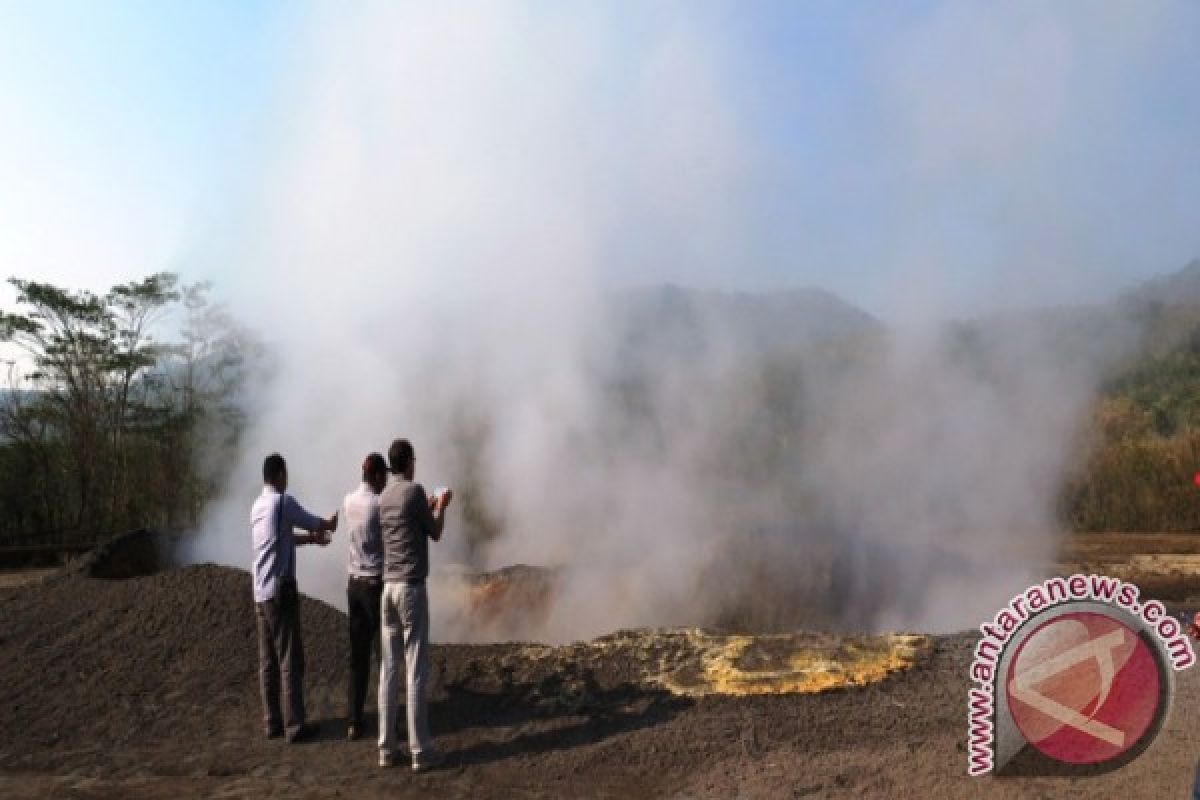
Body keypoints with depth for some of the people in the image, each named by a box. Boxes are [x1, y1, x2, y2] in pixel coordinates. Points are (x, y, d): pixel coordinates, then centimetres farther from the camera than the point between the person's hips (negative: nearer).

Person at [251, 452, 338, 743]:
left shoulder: (257, 506, 12)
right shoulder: (283, 501, -11)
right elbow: (315, 524, -1)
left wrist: (312, 538, 28)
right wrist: (330, 524, 20)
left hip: (260, 592, 8)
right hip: (281, 589, -8)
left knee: (267, 660, 10)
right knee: (290, 659, -4)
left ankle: (272, 722, 15)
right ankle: (294, 724, -2)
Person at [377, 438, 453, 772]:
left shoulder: (384, 497, 12)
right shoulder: (414, 491, -8)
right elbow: (435, 533, 2)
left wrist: (428, 508, 31)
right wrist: (441, 506, 17)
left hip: (388, 587, 7)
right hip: (411, 587, -7)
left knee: (388, 667, 8)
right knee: (416, 669, -4)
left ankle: (386, 747, 11)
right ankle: (420, 750, 0)